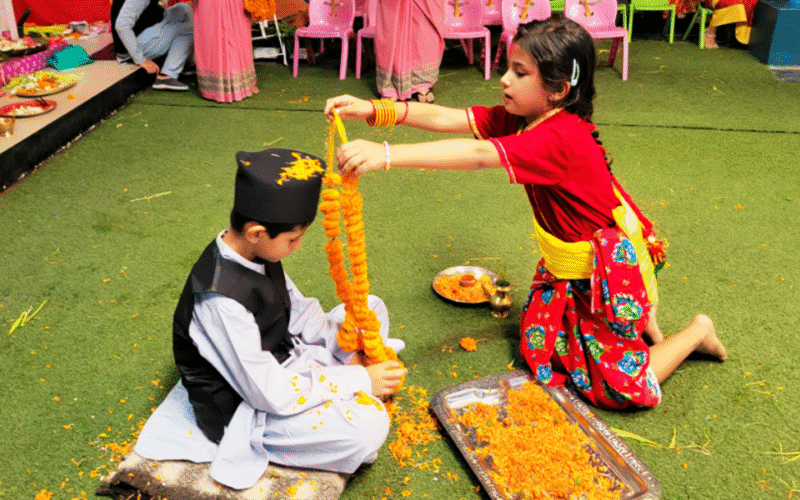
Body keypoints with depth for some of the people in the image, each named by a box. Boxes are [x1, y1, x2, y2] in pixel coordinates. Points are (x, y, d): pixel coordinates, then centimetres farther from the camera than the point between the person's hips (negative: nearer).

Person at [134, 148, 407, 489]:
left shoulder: (255, 250, -7)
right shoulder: (221, 300, -33)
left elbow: (298, 312, 7)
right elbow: (271, 394, -29)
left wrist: (352, 353, -7)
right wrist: (359, 381, -23)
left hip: (278, 362, 9)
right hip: (241, 408, -9)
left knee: (371, 309, 8)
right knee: (369, 425, -28)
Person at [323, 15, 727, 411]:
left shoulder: (560, 139, -34)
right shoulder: (520, 118, -6)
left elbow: (477, 155, -46)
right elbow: (446, 118, -13)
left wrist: (386, 155, -52)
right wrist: (374, 109, -25)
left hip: (610, 270, -8)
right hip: (568, 266, 8)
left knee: (618, 388, 3)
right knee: (538, 349, 15)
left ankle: (696, 332, 26)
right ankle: (635, 315, 29)